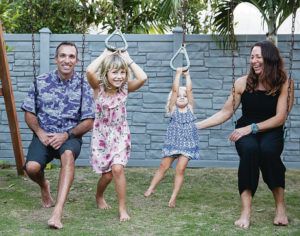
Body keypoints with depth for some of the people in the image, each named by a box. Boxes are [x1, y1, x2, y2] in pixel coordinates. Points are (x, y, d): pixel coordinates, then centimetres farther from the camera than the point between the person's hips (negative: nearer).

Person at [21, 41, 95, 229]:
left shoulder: (83, 86, -2)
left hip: (70, 137, -1)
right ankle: (44, 186, 14)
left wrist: (66, 135, -17)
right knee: (32, 167, -27)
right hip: (44, 135, 1)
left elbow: (88, 122, -2)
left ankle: (58, 212, -45)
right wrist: (40, 133, -11)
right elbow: (29, 112, 7)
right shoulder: (41, 82, 1)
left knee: (68, 154, -37)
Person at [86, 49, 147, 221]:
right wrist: (104, 55, -23)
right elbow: (90, 71, -37)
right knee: (107, 174, 3)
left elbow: (143, 78, -29)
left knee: (117, 169, -18)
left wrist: (128, 60, -19)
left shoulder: (126, 88, -10)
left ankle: (123, 208, -4)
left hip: (120, 134, 1)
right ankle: (99, 197, 37)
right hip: (102, 134, 0)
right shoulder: (98, 87, -15)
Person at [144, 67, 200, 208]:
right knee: (163, 166, 4)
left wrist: (187, 75, 3)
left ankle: (173, 197, -3)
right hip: (173, 142, 0)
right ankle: (151, 188, 18)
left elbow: (189, 89, 0)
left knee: (180, 169, -6)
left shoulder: (190, 108, 6)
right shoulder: (173, 109, 3)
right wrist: (178, 74, -6)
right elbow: (175, 90, -5)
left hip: (187, 143, 0)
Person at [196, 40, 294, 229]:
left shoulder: (283, 83, -7)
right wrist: (198, 125, -6)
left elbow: (280, 118, -10)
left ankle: (280, 206, -18)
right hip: (246, 133, 1)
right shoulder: (243, 83, -3)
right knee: (249, 150, -34)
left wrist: (252, 128, -19)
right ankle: (246, 211, -32)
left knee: (268, 150, -36)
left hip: (271, 132, -1)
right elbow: (226, 112, 2)